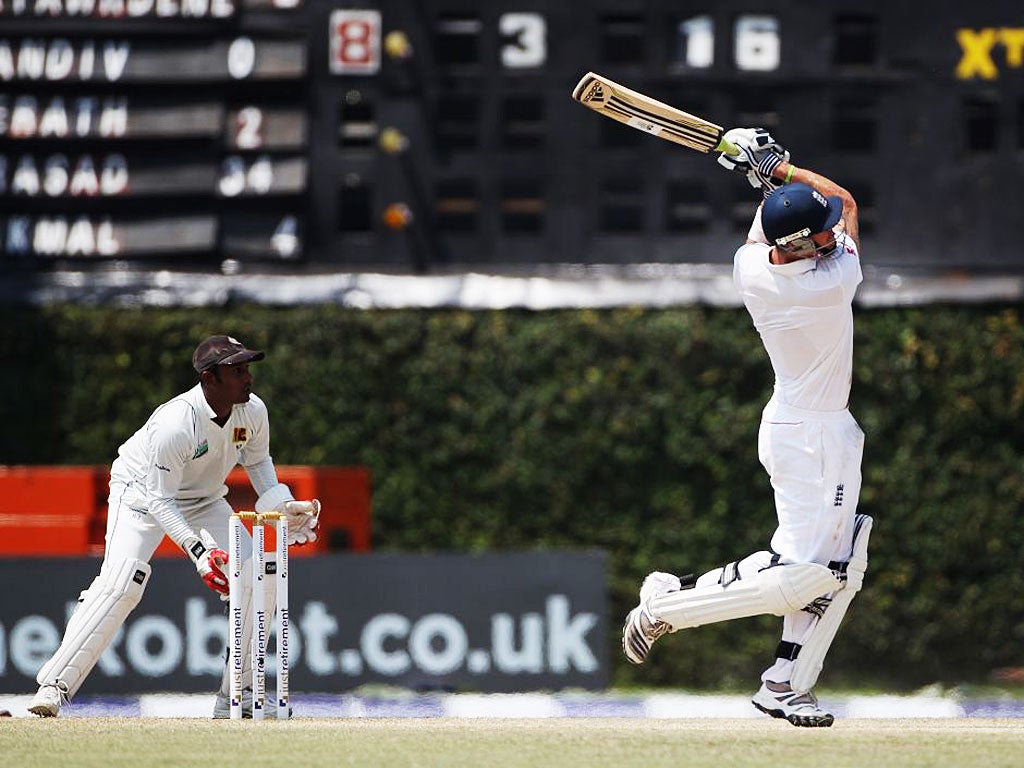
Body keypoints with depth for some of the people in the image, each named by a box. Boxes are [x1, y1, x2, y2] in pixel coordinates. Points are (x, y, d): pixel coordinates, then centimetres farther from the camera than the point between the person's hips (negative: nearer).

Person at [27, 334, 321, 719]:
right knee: (121, 583, -27)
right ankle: (54, 685, -24)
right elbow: (159, 501, -32)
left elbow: (257, 460, 6)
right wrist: (198, 551, -42)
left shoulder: (253, 410, -16)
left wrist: (281, 506, -11)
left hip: (204, 500, 7)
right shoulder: (175, 423, -36)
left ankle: (234, 697, 2)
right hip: (141, 493, -7)